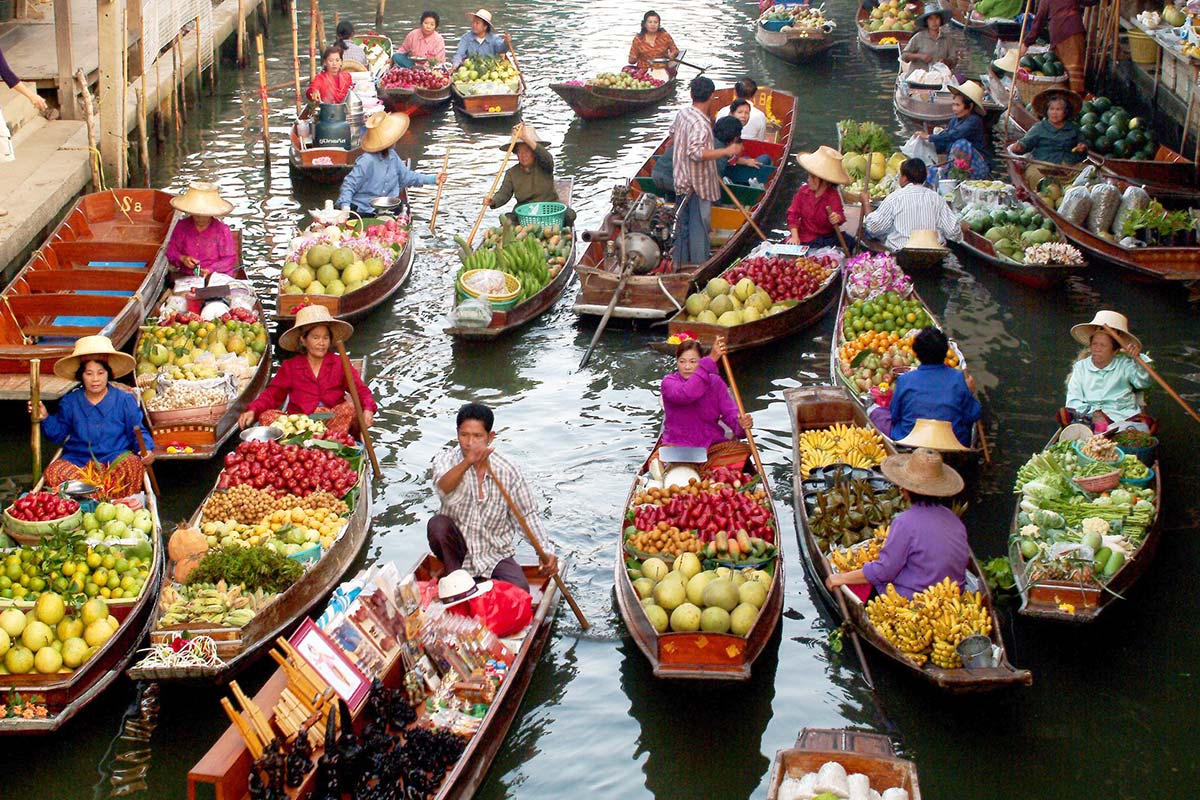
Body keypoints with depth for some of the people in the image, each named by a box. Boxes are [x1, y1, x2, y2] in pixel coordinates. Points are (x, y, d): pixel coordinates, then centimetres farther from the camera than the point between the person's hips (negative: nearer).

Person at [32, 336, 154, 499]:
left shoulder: (125, 400, 6)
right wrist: (45, 418, -1)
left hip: (116, 460, -1)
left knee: (133, 464, -36)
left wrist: (146, 449, -11)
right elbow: (59, 433, 16)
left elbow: (138, 431, 7)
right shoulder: (69, 402, 11)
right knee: (53, 472, -30)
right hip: (78, 460, 1)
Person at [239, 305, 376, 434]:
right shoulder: (290, 367, 14)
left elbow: (360, 390, 2)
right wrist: (252, 411, -11)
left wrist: (367, 410, -21)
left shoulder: (339, 364, 12)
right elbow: (272, 394, 9)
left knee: (350, 407, -30)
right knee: (267, 416, -25)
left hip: (333, 422, 0)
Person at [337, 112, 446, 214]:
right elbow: (349, 185, -14)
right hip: (363, 212, -8)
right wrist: (345, 206, -28)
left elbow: (406, 176, 21)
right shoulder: (366, 161, -18)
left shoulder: (392, 156, 8)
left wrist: (433, 179, 17)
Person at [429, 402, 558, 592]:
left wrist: (543, 552, -12)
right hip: (457, 551, 0)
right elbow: (443, 489, -33)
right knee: (438, 523, -30)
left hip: (496, 554, 0)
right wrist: (467, 463, -52)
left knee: (519, 591, -27)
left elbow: (527, 515, 3)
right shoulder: (446, 460, -9)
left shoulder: (507, 470, -6)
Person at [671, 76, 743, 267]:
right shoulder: (701, 124, -26)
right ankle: (699, 264, 6)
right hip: (698, 183, -9)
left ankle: (680, 260, 29)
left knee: (683, 222, 19)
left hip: (682, 178, 9)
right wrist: (727, 151, -34)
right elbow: (696, 152, -35)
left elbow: (673, 132, 22)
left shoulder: (682, 114, 2)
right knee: (700, 222, 0)